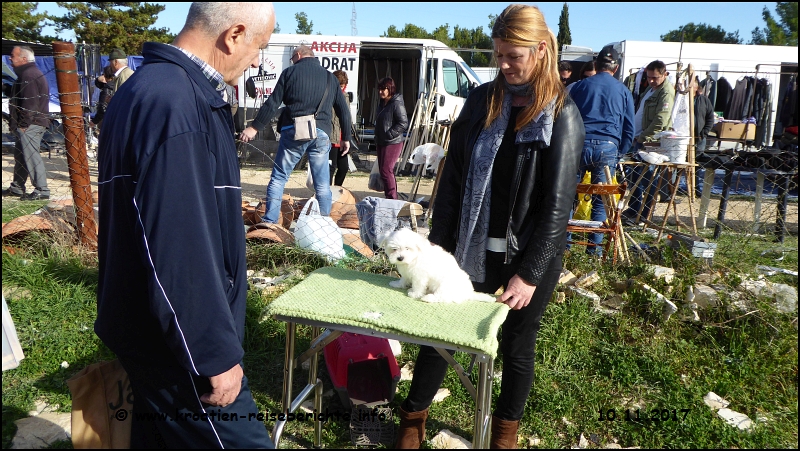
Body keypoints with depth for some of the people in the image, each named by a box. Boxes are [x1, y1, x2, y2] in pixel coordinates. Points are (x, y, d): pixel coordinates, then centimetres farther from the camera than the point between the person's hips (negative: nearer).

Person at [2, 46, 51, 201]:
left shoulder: (29, 75, -16)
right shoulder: (26, 73, 20)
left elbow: (30, 103, -22)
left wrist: (24, 123, -20)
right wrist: (16, 123, 21)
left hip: (30, 125, -11)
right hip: (25, 124, 11)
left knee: (31, 156, -11)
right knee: (20, 156, 17)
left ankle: (42, 190, -10)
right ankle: (17, 188, 27)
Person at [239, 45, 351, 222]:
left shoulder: (290, 72, 6)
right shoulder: (330, 78, 15)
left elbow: (273, 103, -1)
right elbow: (343, 110, 15)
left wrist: (254, 127, 3)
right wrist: (346, 138, 22)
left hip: (293, 132, -2)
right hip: (321, 134, 2)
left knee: (278, 178, 6)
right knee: (323, 184, 8)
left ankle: (269, 223, 2)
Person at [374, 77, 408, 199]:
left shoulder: (397, 104, -12)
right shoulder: (382, 104, 16)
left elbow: (403, 124, -18)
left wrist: (389, 134, -19)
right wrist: (378, 138, 16)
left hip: (393, 143, -10)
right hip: (381, 142, 10)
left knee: (386, 171, -13)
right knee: (383, 170, 11)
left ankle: (392, 198, -6)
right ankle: (391, 198, 19)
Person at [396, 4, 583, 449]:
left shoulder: (562, 115, -8)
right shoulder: (482, 100, 2)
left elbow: (558, 203, -12)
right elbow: (453, 178, 3)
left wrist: (529, 273, -15)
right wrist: (438, 245, 0)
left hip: (532, 253, -2)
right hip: (474, 246, 3)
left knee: (517, 346, 13)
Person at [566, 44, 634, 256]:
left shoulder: (579, 86, 11)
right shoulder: (623, 91, 13)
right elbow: (629, 129, 13)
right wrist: (619, 152, 21)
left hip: (579, 144, -1)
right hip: (608, 147, 1)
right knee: (600, 200, 7)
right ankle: (595, 246, 11)